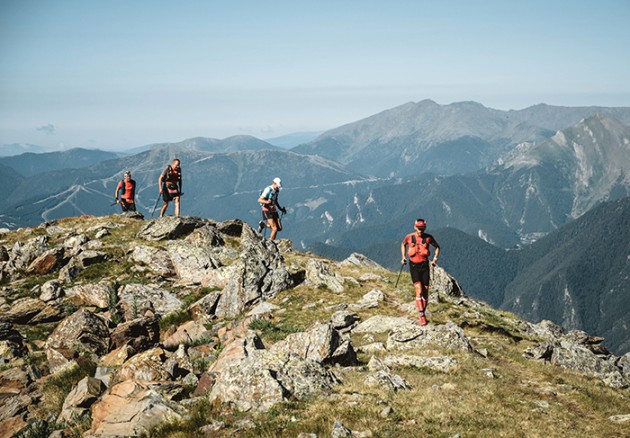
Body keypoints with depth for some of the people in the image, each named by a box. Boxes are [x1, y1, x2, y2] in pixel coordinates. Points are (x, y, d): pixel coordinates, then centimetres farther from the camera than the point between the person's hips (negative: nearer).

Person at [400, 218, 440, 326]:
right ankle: (422, 316, -11)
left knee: (425, 292, 2)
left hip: (424, 265, 1)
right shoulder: (409, 237, -3)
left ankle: (423, 313, 21)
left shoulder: (428, 238, -3)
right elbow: (403, 244, 19)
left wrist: (435, 259, 0)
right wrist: (403, 256, 8)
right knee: (419, 291, -15)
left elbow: (437, 247, 12)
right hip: (413, 265, -1)